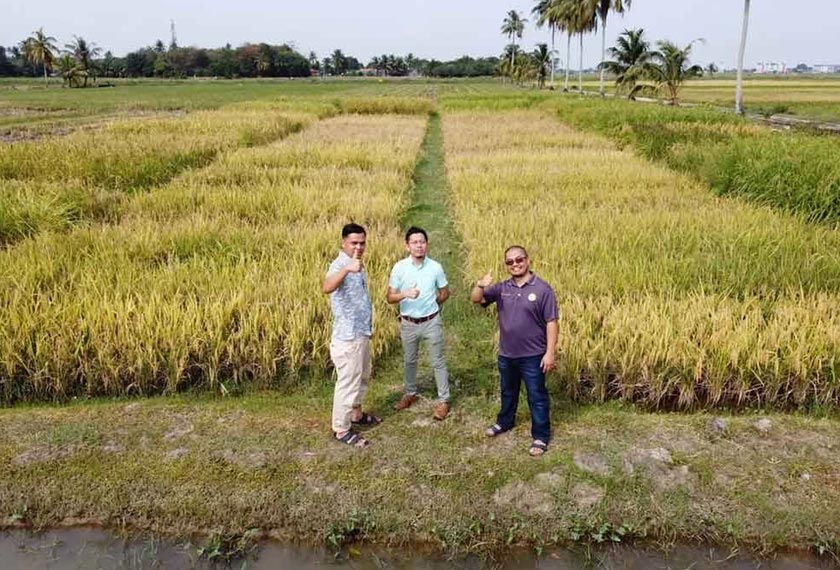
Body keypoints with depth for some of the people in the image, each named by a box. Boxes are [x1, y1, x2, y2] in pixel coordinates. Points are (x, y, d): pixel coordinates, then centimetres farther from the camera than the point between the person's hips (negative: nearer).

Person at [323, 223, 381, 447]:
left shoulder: (358, 264, 9)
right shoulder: (340, 264, -21)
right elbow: (327, 288, -44)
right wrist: (347, 269, -59)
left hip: (362, 332, 10)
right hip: (347, 335, -10)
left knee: (362, 377, 23)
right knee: (348, 382, 0)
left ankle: (356, 414, 40)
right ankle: (341, 429, 12)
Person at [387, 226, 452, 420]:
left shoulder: (435, 267, -9)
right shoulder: (399, 268, -10)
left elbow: (444, 293, 5)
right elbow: (390, 297, -9)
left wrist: (430, 306, 2)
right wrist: (405, 294, -27)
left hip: (431, 322, -1)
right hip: (408, 323, 1)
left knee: (438, 362, 7)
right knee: (409, 361, 18)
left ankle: (443, 400, 19)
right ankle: (410, 394, 38)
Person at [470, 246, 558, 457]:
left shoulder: (542, 289, -12)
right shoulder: (502, 288, 0)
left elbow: (551, 323, -12)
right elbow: (475, 299, -1)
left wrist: (550, 352, -15)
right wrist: (480, 286, -24)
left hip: (532, 355, -5)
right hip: (506, 354, 5)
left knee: (537, 397, 7)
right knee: (508, 392, 24)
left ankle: (541, 436, 20)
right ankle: (504, 422, 45)